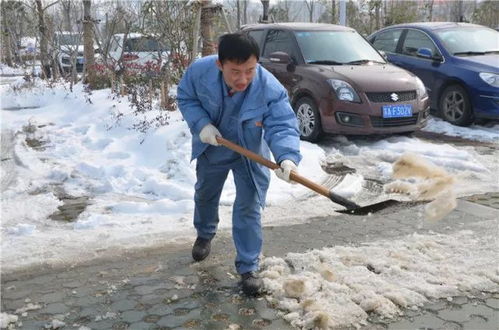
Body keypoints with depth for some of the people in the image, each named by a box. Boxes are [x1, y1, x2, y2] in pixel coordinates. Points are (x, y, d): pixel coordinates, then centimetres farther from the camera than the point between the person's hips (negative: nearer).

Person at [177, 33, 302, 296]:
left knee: (248, 208, -4)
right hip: (211, 147, 3)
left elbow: (283, 126, -38)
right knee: (205, 194, 25)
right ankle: (204, 234, 57)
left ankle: (248, 268, 11)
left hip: (250, 154, -3)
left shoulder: (270, 89, -37)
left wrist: (288, 156, -59)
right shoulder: (200, 71, -30)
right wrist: (201, 123, -29)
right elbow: (185, 97, -12)